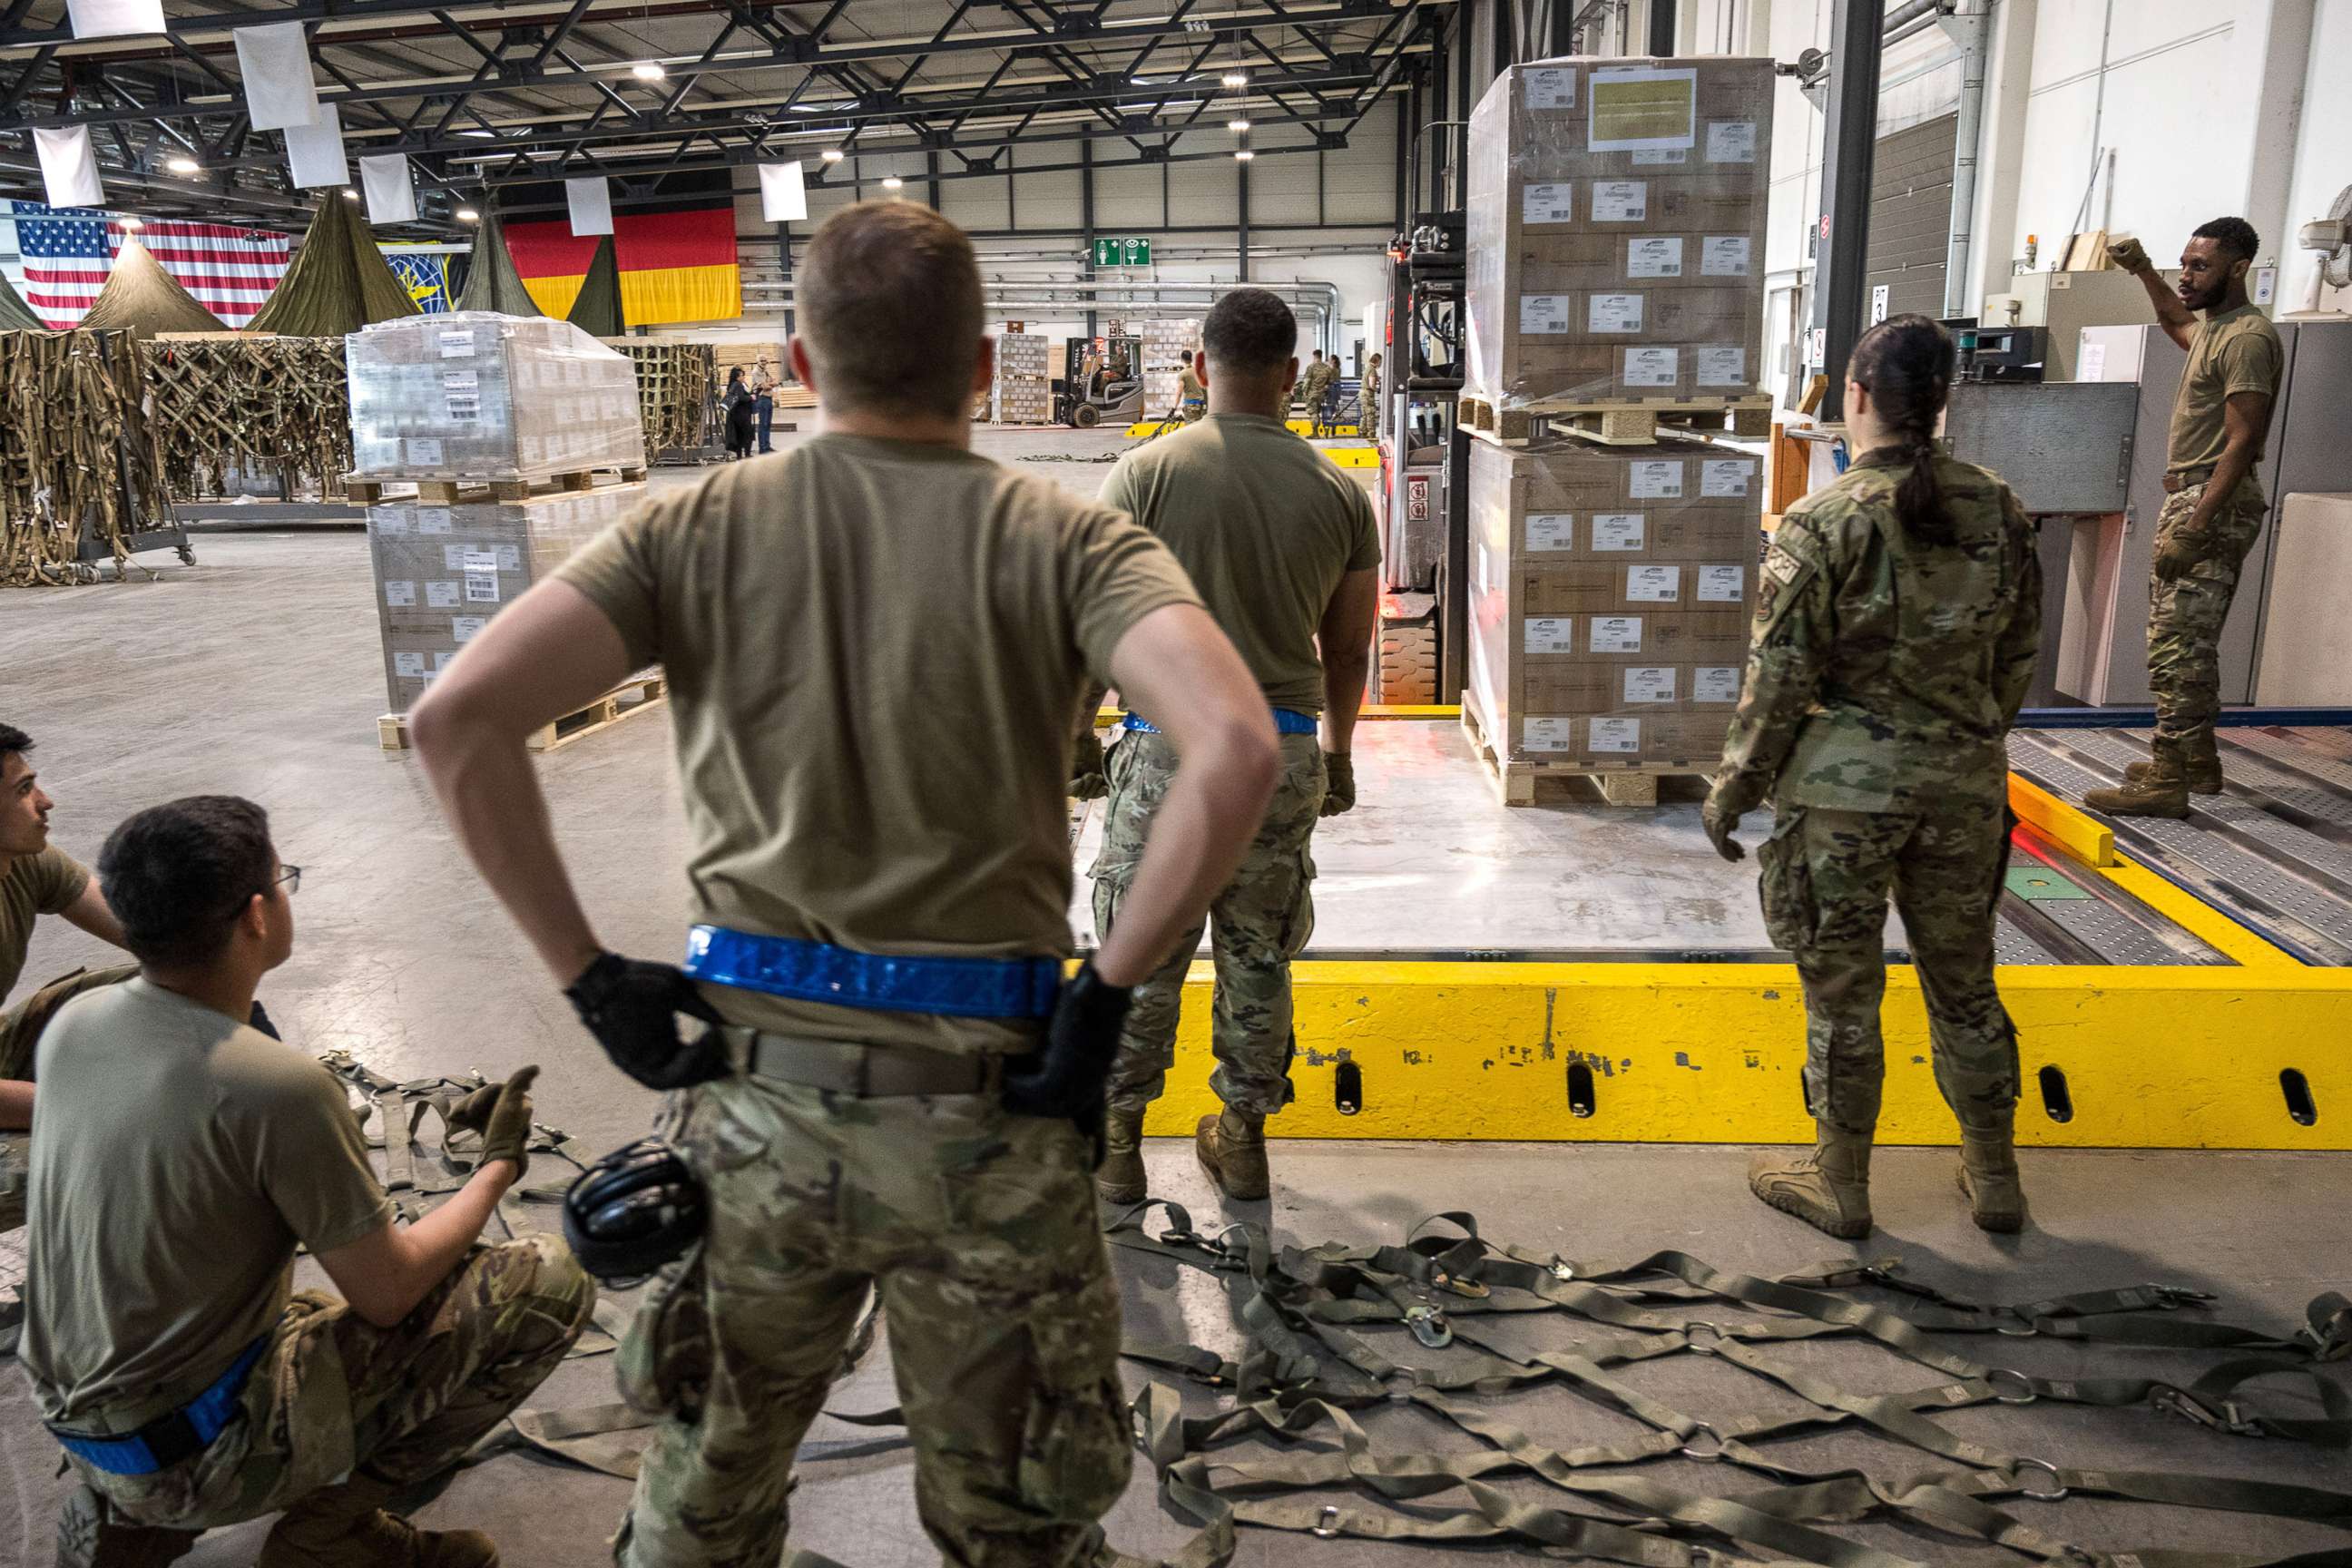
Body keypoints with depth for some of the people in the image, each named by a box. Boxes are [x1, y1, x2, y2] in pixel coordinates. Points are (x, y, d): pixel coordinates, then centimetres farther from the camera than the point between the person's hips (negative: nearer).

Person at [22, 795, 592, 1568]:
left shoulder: (73, 1023, -4)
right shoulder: (280, 1089, -27)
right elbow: (388, 1296, -15)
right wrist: (499, 1164, 0)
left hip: (76, 1423, 8)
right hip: (200, 1453, -8)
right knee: (548, 1281, -9)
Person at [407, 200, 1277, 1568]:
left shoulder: (699, 528, -1)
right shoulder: (1063, 539, -6)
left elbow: (459, 716, -11)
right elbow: (1236, 750, -22)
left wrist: (591, 976, -5)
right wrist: (1110, 993, -13)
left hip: (758, 1105, 2)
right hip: (985, 1115, -1)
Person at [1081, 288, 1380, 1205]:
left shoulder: (1146, 473, -7)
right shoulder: (1339, 495, 1)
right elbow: (1347, 650, 9)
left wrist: (1077, 727, 10)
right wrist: (1338, 753, 23)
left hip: (1168, 751, -2)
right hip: (1285, 753, 2)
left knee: (1142, 959, 10)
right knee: (1258, 957, 14)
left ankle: (1118, 1147, 21)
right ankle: (1243, 1139, 27)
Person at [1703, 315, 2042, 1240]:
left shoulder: (1824, 522, -14)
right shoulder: (1998, 513, 1)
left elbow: (1780, 678, -13)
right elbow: (2018, 659, 8)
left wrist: (1732, 791, -2)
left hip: (1844, 787, -5)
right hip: (1965, 785, 5)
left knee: (1842, 993, 9)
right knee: (1964, 983, 19)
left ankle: (1841, 1187, 24)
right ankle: (1994, 1180, 33)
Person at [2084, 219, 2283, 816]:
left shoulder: (2247, 338, -14)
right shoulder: (2212, 329, 17)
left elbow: (2241, 442, -21)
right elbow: (2176, 321, 45)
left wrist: (2194, 527, -27)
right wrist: (2144, 272, 33)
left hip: (2213, 504, -11)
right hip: (2189, 499, 11)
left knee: (2177, 646, -13)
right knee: (2190, 642, 16)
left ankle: (2167, 782, -13)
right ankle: (2198, 761, 26)